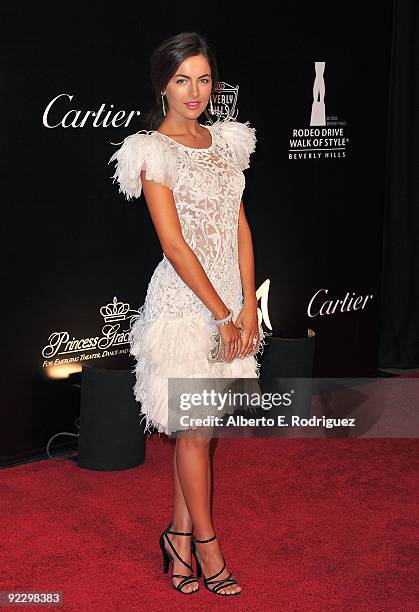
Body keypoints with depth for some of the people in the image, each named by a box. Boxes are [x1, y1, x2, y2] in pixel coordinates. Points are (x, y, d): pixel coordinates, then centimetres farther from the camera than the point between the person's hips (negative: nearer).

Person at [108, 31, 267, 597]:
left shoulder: (224, 139, 9)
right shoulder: (153, 151, -10)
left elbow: (240, 226, 7)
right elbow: (175, 245, -15)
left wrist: (248, 305, -2)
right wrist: (223, 315, -14)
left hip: (230, 296, 6)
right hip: (185, 301, -6)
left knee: (199, 428, 12)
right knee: (195, 430, 5)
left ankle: (179, 533, 27)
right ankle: (205, 543, 21)